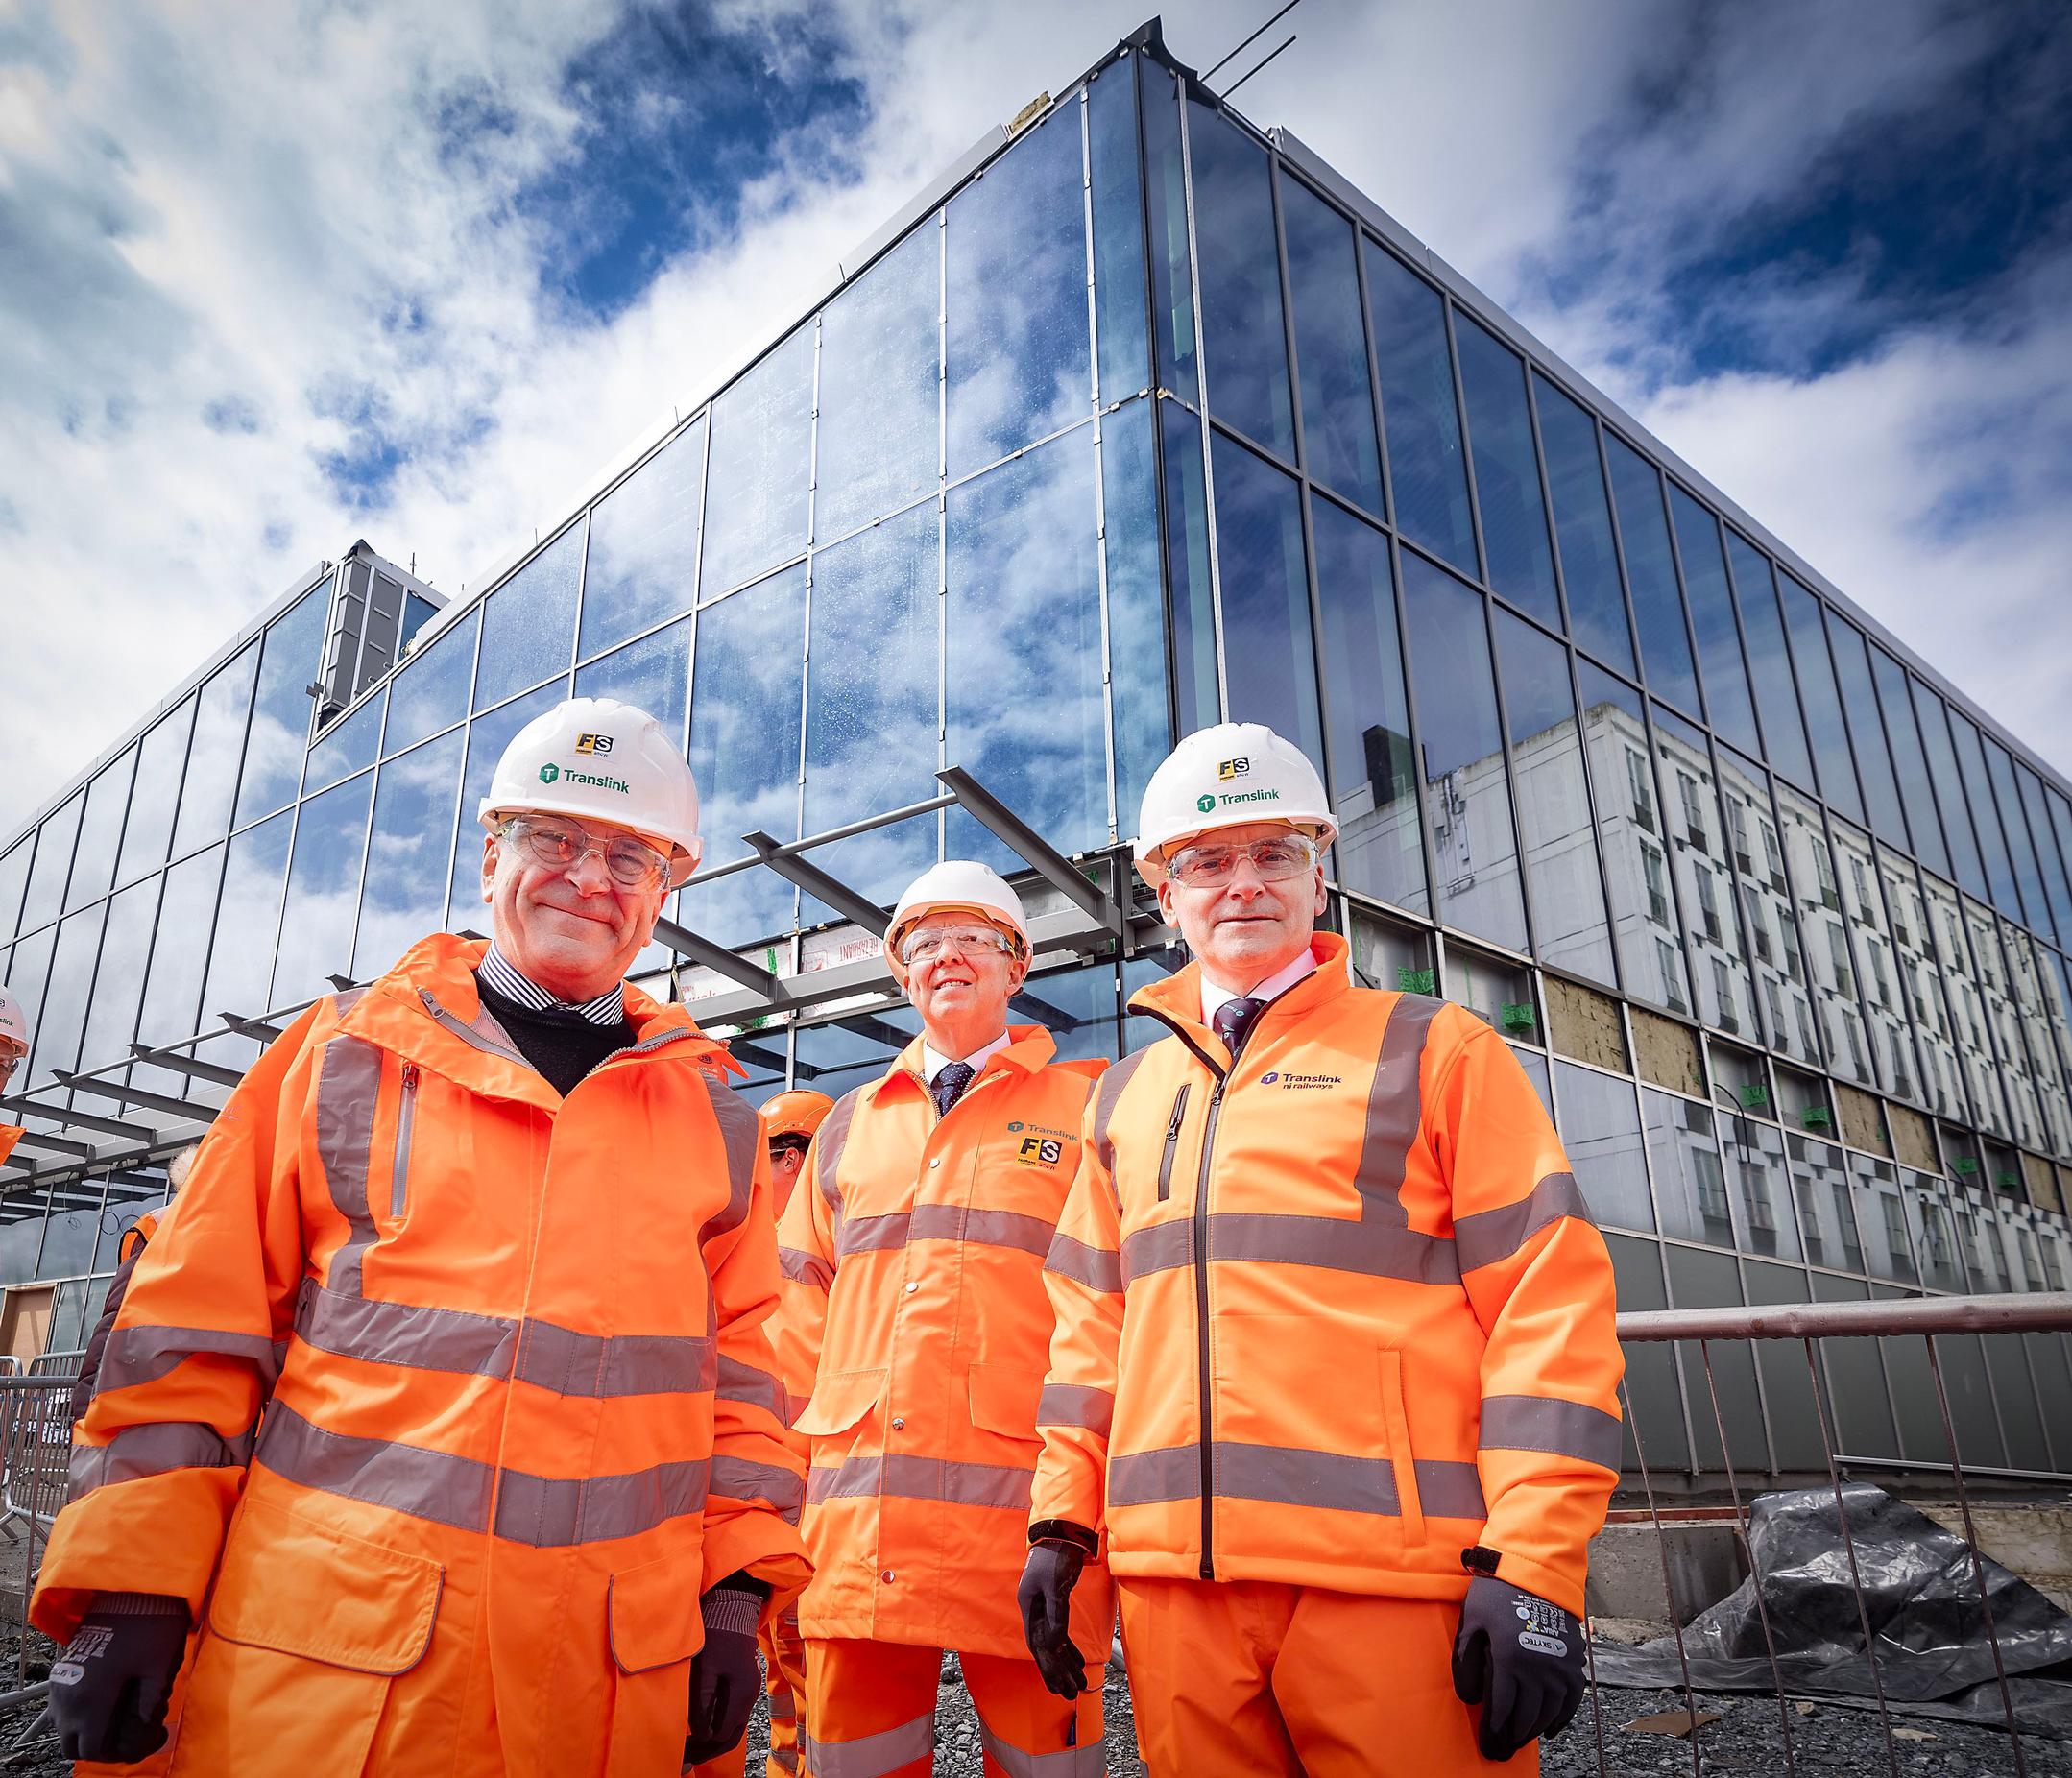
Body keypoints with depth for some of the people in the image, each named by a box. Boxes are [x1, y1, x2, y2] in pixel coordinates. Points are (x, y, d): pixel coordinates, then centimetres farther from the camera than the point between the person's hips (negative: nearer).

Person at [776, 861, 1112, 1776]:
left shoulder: (1086, 1107, 7)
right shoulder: (851, 1122, 18)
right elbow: (802, 1296, 21)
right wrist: (814, 1446, 11)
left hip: (1024, 1513, -3)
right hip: (857, 1519, 4)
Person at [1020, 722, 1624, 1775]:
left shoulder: (1433, 1049, 2)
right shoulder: (1126, 1096, 16)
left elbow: (1547, 1294, -4)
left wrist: (1533, 1564, -11)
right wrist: (1061, 1523, 11)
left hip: (1397, 1573, -4)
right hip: (1174, 1577, 4)